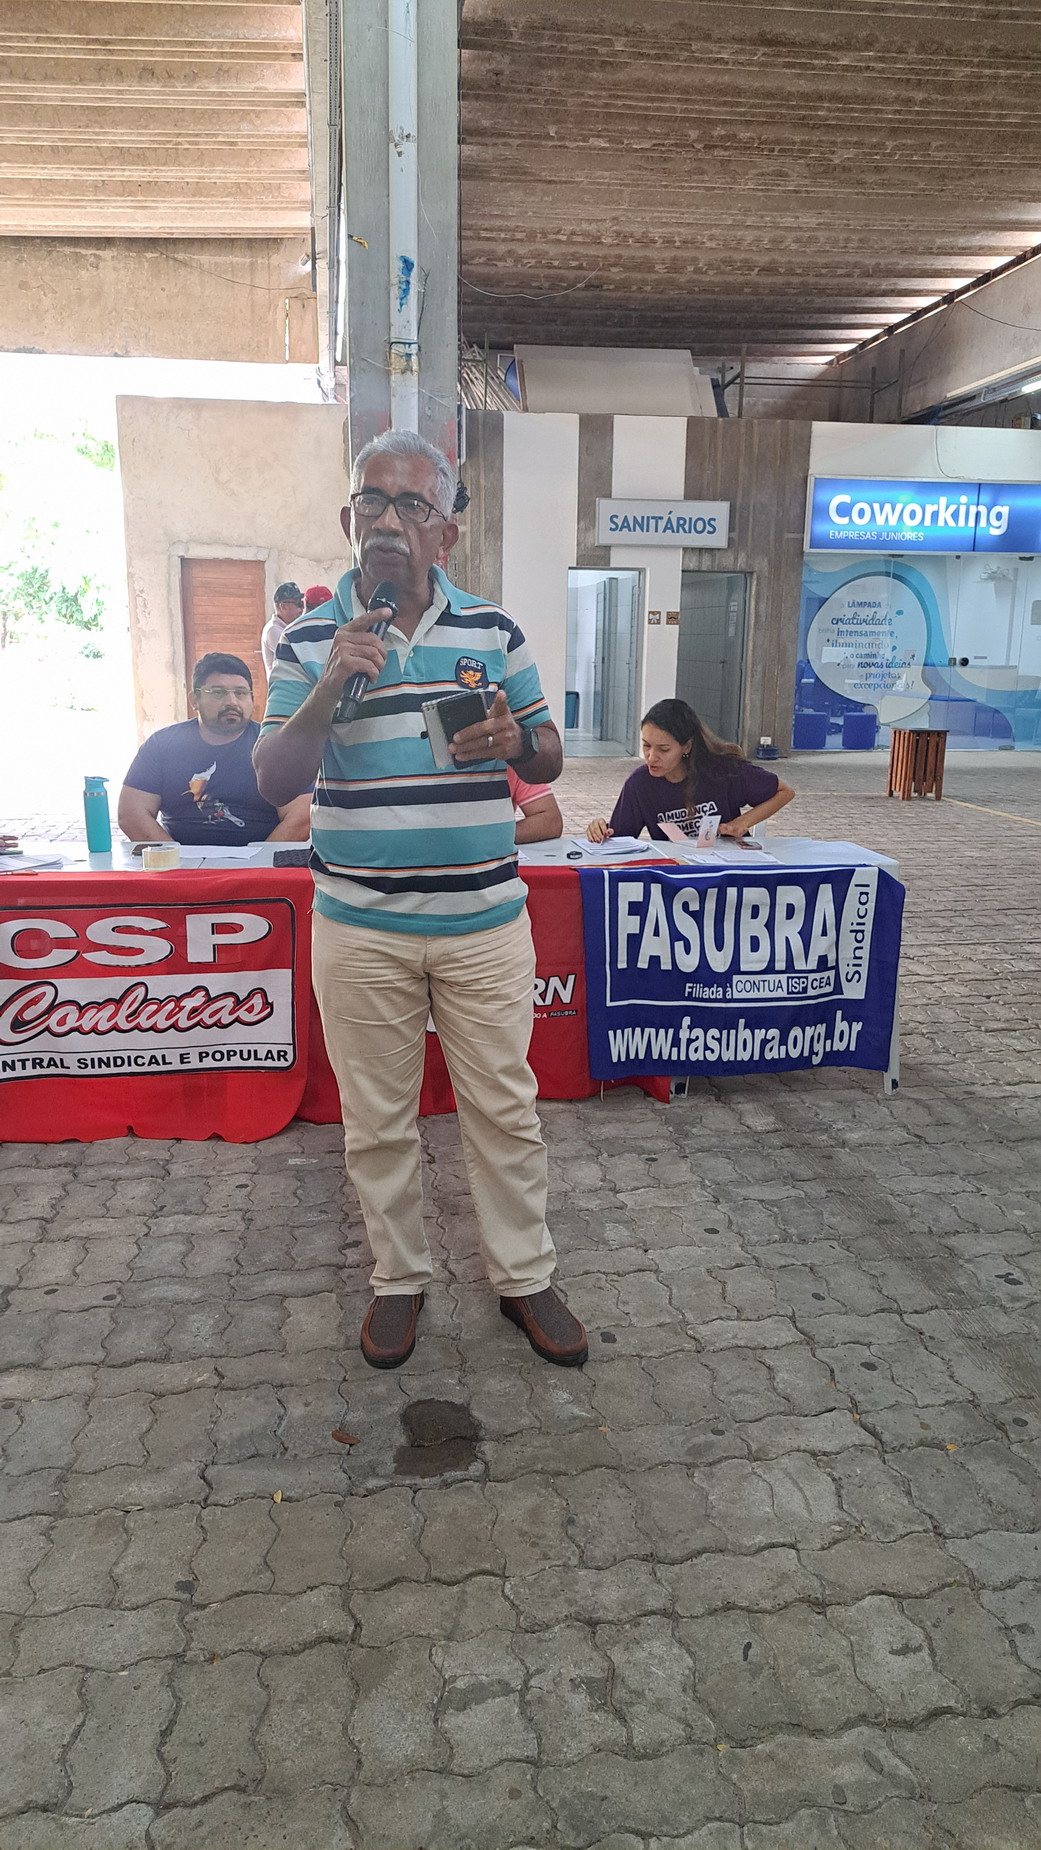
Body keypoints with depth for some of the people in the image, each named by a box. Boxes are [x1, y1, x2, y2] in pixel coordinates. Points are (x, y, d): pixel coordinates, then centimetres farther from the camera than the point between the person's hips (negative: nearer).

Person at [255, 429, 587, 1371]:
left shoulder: (494, 629, 3)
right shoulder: (310, 638, 1)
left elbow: (550, 757, 9)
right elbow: (273, 781, -3)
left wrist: (514, 740, -15)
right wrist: (327, 691, -19)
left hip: (485, 922, 1)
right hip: (359, 929, 0)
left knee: (506, 1110, 10)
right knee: (377, 1122, 12)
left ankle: (525, 1276, 29)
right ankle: (399, 1277, 32)